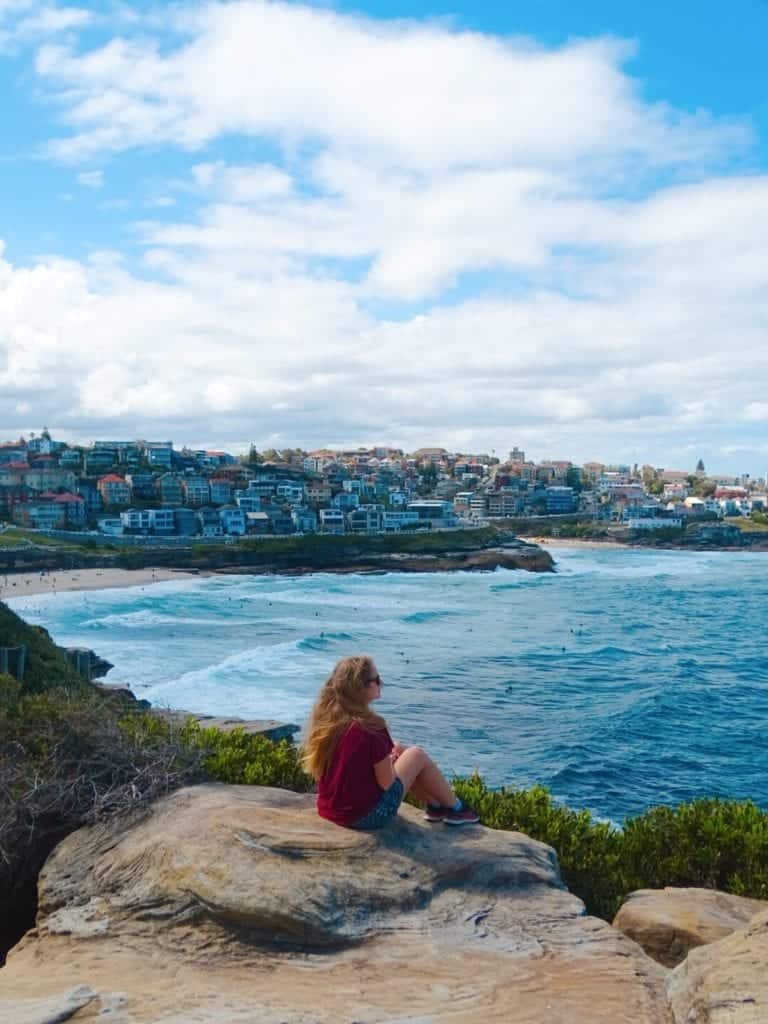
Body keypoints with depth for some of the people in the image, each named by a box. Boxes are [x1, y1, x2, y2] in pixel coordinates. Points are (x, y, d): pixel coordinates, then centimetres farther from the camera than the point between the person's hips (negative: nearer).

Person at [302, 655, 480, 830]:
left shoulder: (324, 718, -4)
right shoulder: (370, 726, -24)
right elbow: (386, 783, -15)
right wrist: (391, 758, 5)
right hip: (368, 814, -7)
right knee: (417, 755, 9)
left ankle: (436, 805, 33)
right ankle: (455, 808, 27)